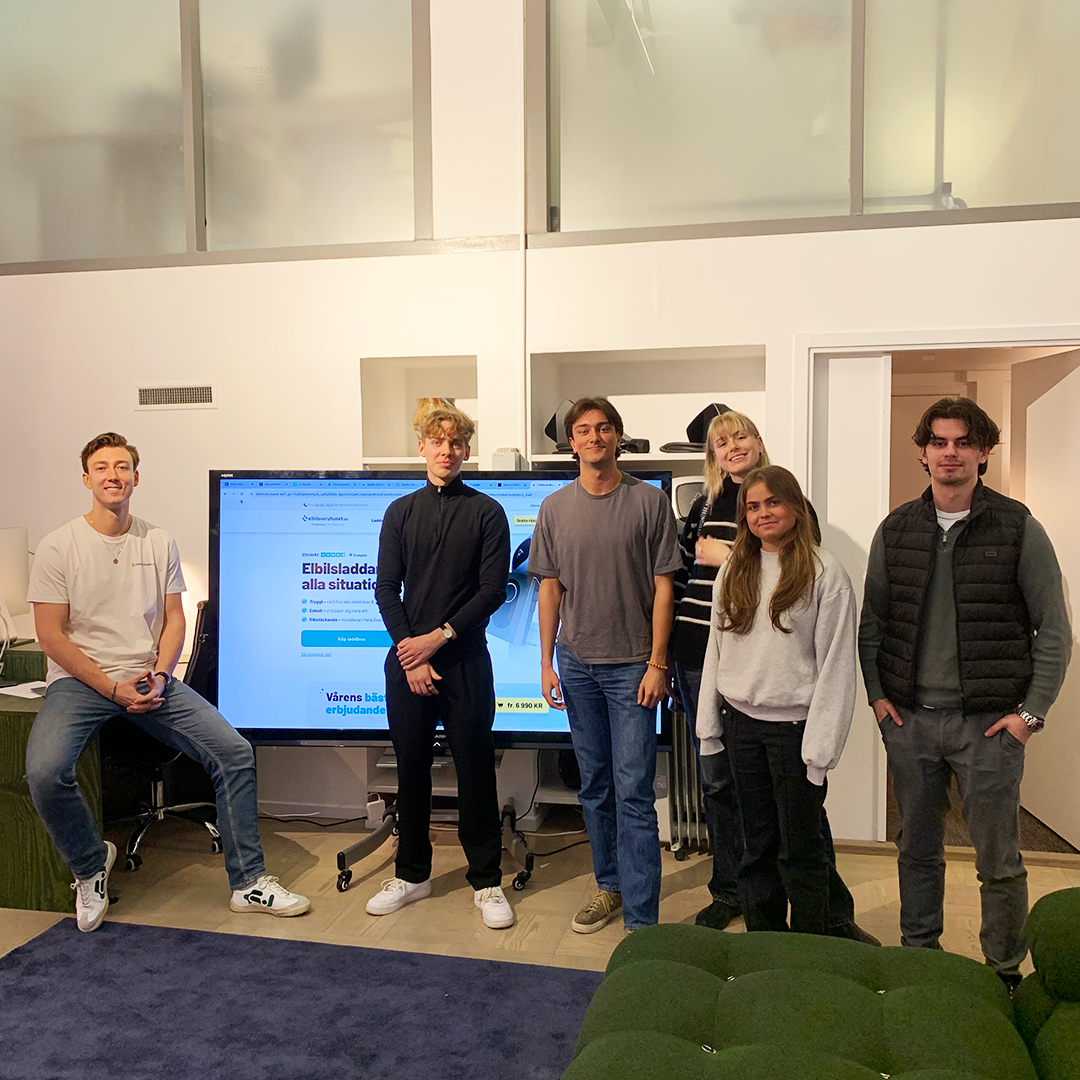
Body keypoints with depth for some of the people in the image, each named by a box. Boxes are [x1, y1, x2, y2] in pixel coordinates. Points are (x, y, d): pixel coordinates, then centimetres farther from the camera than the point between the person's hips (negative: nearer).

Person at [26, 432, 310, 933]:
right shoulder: (58, 548, -4)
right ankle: (90, 863, 2)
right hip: (80, 681, -2)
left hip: (149, 679, 3)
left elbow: (174, 618, 8)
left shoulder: (160, 543, 7)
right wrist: (113, 689, -14)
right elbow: (50, 634, -6)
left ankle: (248, 882, 0)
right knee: (44, 770, -30)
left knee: (234, 752, -12)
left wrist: (159, 676, -10)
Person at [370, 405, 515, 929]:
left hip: (464, 660, -2)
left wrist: (439, 636, -12)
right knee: (411, 768, 11)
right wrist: (410, 655, -7)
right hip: (406, 659, 3)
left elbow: (493, 589, -5)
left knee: (475, 771, 3)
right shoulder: (401, 512, 9)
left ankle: (486, 881, 16)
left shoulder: (486, 512, 1)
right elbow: (386, 590, 4)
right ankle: (412, 873, 26)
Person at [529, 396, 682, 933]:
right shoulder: (555, 508, 5)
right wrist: (546, 661, 5)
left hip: (632, 666, -3)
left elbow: (663, 587, -4)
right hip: (577, 663, 4)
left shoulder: (649, 501, -4)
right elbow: (550, 588, 9)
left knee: (634, 792, -3)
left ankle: (641, 917, 5)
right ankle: (609, 886, 30)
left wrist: (656, 663, -8)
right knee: (594, 787, 14)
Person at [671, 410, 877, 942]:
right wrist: (667, 647, 14)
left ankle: (833, 911, 12)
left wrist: (730, 558, -10)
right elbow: (681, 569, 16)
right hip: (700, 658, 4)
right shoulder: (705, 504, 12)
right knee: (716, 780, 12)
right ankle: (729, 891, 29)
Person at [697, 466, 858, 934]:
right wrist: (709, 725, 9)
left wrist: (821, 743, -12)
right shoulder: (733, 570, 8)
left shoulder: (825, 573, -8)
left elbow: (836, 664, -9)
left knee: (800, 846, 6)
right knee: (757, 841, 15)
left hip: (794, 725, -4)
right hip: (741, 722, 5)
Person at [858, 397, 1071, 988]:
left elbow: (1054, 632, -3)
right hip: (908, 718, 3)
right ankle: (918, 957, 33)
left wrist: (1031, 711, -8)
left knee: (999, 860, 7)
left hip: (988, 722, -3)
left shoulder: (1018, 529, -4)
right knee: (917, 849, 16)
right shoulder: (895, 530, 5)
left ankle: (1006, 972, 26)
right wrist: (877, 694, 2)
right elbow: (872, 621, 11)